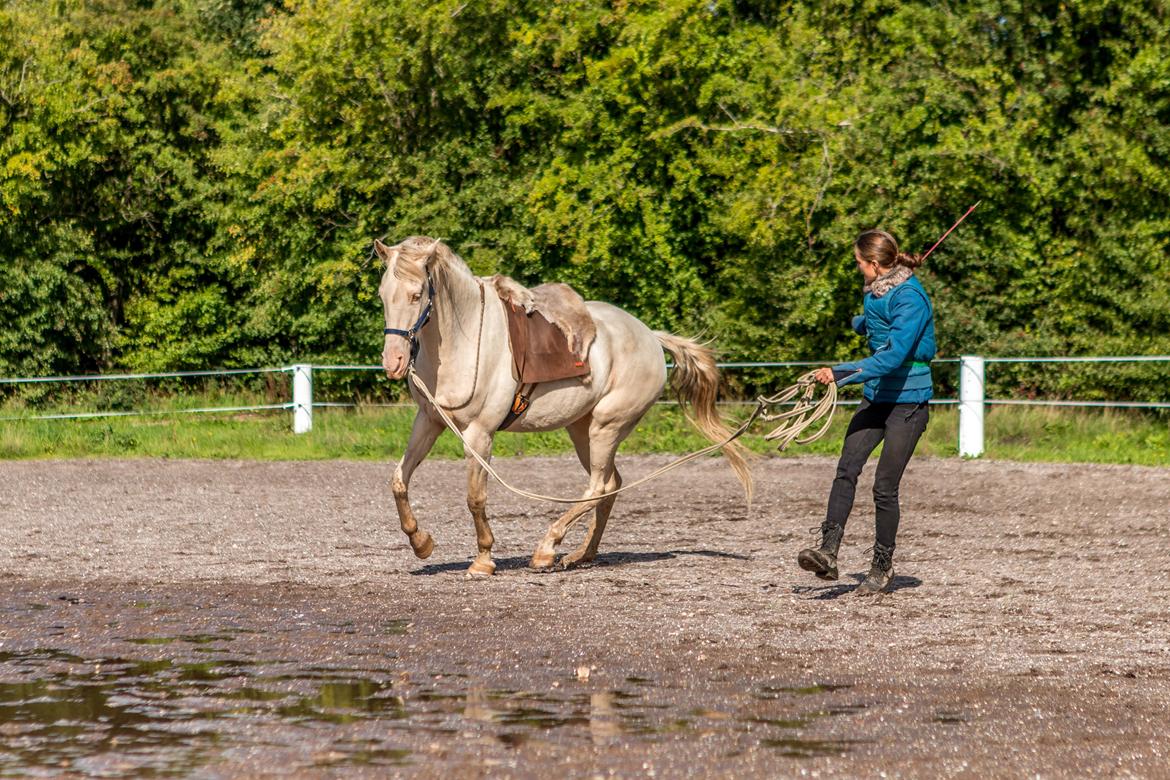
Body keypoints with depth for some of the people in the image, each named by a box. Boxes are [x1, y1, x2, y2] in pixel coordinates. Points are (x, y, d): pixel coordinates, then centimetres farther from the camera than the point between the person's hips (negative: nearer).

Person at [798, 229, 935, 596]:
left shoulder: (910, 299, -20)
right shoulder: (876, 293, 8)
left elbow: (893, 356, -29)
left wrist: (840, 373, -31)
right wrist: (862, 322, 51)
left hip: (907, 403, -8)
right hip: (876, 398, 8)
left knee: (884, 487, -4)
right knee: (846, 471, -11)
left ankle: (882, 566, 12)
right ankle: (828, 552, -20)